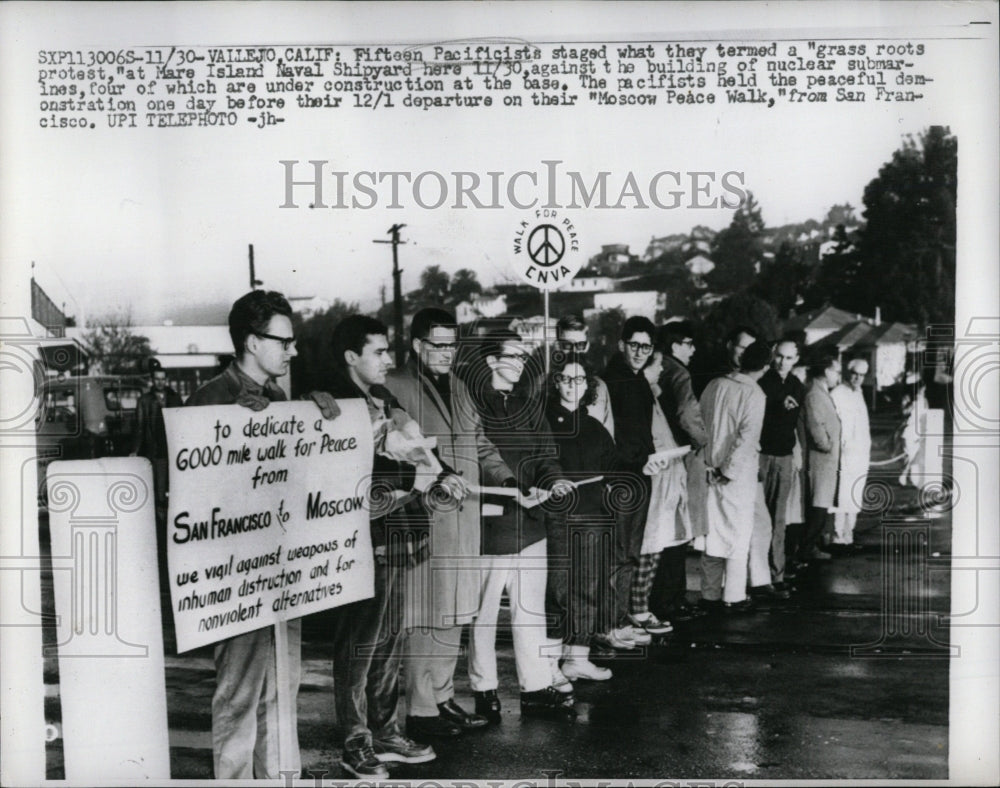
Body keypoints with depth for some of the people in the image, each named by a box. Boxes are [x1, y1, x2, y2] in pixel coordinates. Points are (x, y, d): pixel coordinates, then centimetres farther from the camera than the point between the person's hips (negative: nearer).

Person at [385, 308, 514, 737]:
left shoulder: (457, 387, 18)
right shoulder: (395, 388, -8)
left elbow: (480, 444, 21)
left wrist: (507, 479, 8)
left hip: (464, 517, 8)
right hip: (423, 518, -8)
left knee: (454, 612, 15)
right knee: (425, 615, -3)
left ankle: (443, 698, 28)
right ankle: (420, 710, 9)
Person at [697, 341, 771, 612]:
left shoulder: (715, 385, 3)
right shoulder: (754, 394, -13)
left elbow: (699, 422, 7)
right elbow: (747, 437, -19)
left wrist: (711, 465, 11)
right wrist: (729, 472, -12)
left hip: (711, 470, 5)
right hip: (740, 475, -5)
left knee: (713, 534, 13)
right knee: (739, 535, 5)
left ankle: (710, 595, 20)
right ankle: (734, 597, 10)